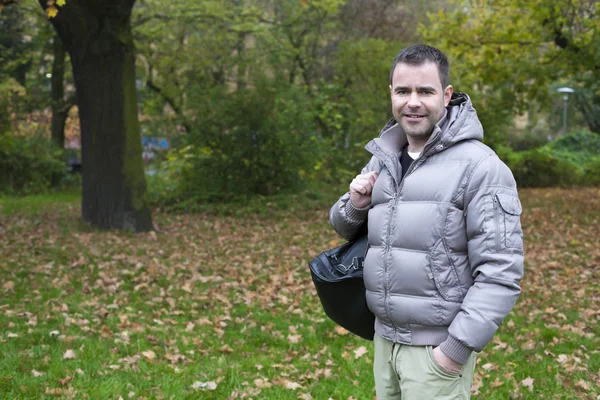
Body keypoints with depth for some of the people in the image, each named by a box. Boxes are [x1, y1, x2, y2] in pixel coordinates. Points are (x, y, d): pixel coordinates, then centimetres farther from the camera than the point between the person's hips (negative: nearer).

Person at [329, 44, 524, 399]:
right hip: (385, 336, 6)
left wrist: (458, 348, -19)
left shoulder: (479, 166, -15)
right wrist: (356, 205, -3)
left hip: (438, 346, -6)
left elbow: (501, 272, -18)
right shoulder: (384, 159, 6)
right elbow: (346, 228, 19)